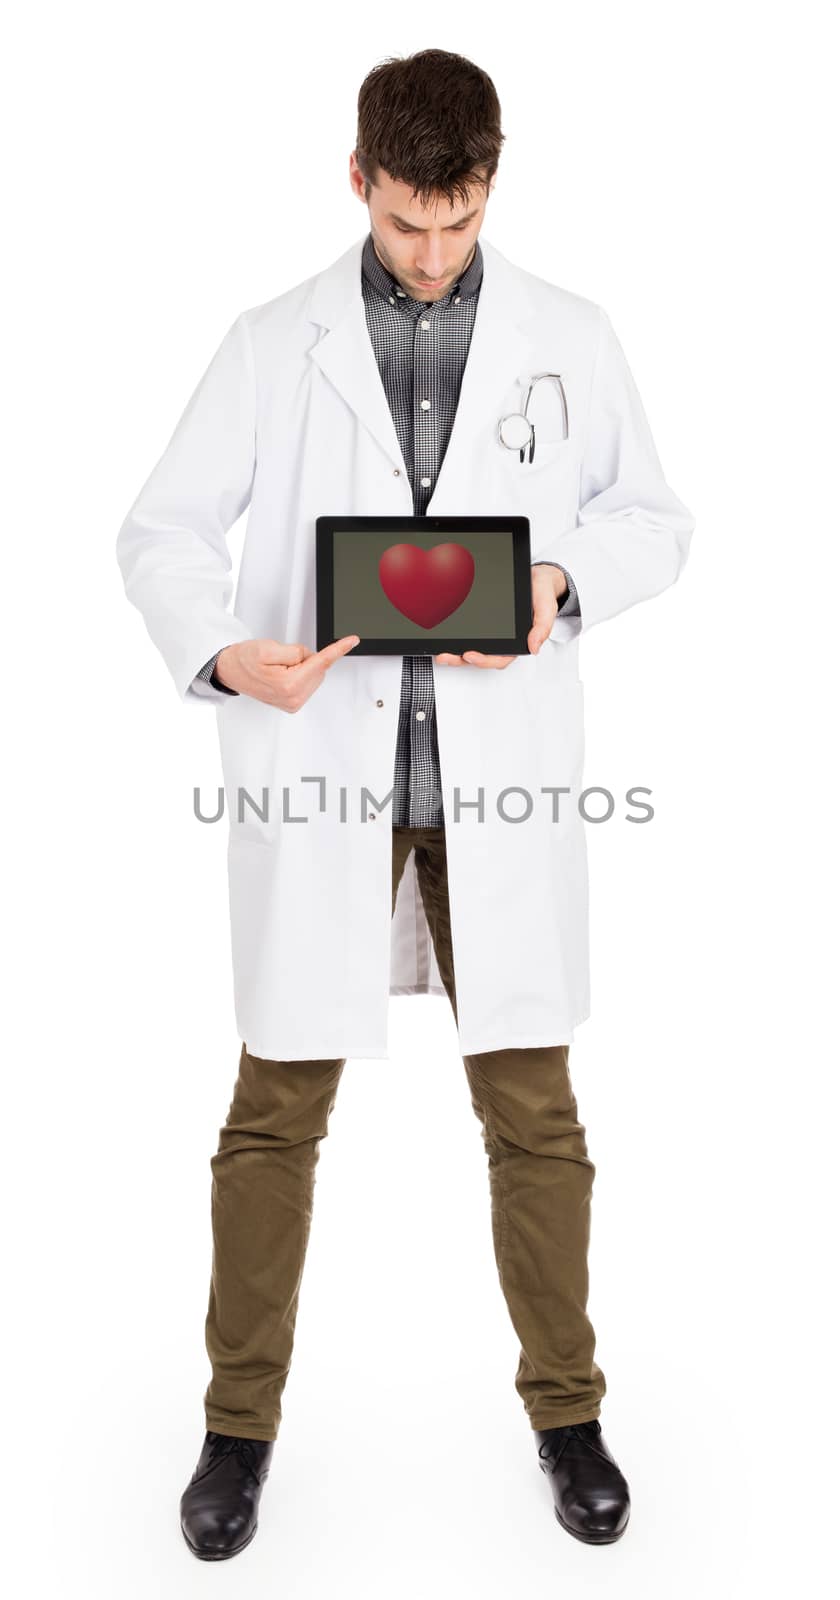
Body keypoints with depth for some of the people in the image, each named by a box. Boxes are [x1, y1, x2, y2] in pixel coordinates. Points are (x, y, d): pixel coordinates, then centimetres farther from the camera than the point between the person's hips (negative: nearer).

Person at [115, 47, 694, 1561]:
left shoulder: (570, 337, 8)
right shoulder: (275, 342, 5)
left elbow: (656, 518, 12)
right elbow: (162, 528, 5)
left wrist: (563, 581, -10)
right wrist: (221, 653, -16)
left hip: (499, 777, 1)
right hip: (320, 768, 0)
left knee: (534, 1106, 8)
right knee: (276, 1108, 6)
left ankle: (566, 1409, 29)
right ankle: (241, 1423, 26)